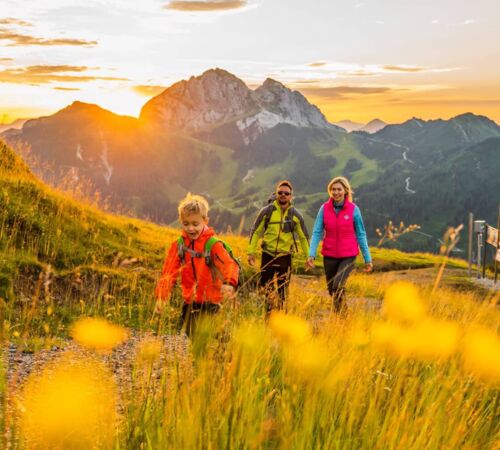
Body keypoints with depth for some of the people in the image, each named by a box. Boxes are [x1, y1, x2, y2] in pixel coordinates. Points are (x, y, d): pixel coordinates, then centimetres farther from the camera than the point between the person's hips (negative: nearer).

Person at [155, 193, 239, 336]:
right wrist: (161, 297, -13)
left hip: (211, 305, -4)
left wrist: (229, 283, -44)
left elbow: (229, 264, -23)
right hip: (190, 305, 4)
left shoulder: (213, 244, -10)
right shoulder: (177, 246, 3)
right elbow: (168, 272, 0)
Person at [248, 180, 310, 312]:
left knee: (282, 292, 6)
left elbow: (303, 237, 11)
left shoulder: (295, 215, 2)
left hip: (285, 257, 1)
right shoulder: (267, 211, -2)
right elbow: (255, 232, 3)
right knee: (267, 289, 3)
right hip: (268, 256, -1)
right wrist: (251, 252, -2)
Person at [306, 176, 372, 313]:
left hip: (348, 255, -3)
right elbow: (317, 232, -3)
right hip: (329, 255, 3)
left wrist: (367, 259, -1)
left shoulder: (353, 209, -6)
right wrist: (311, 254, -14)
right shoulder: (324, 208, -2)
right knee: (332, 290, 11)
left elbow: (361, 235, 0)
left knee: (338, 285, -21)